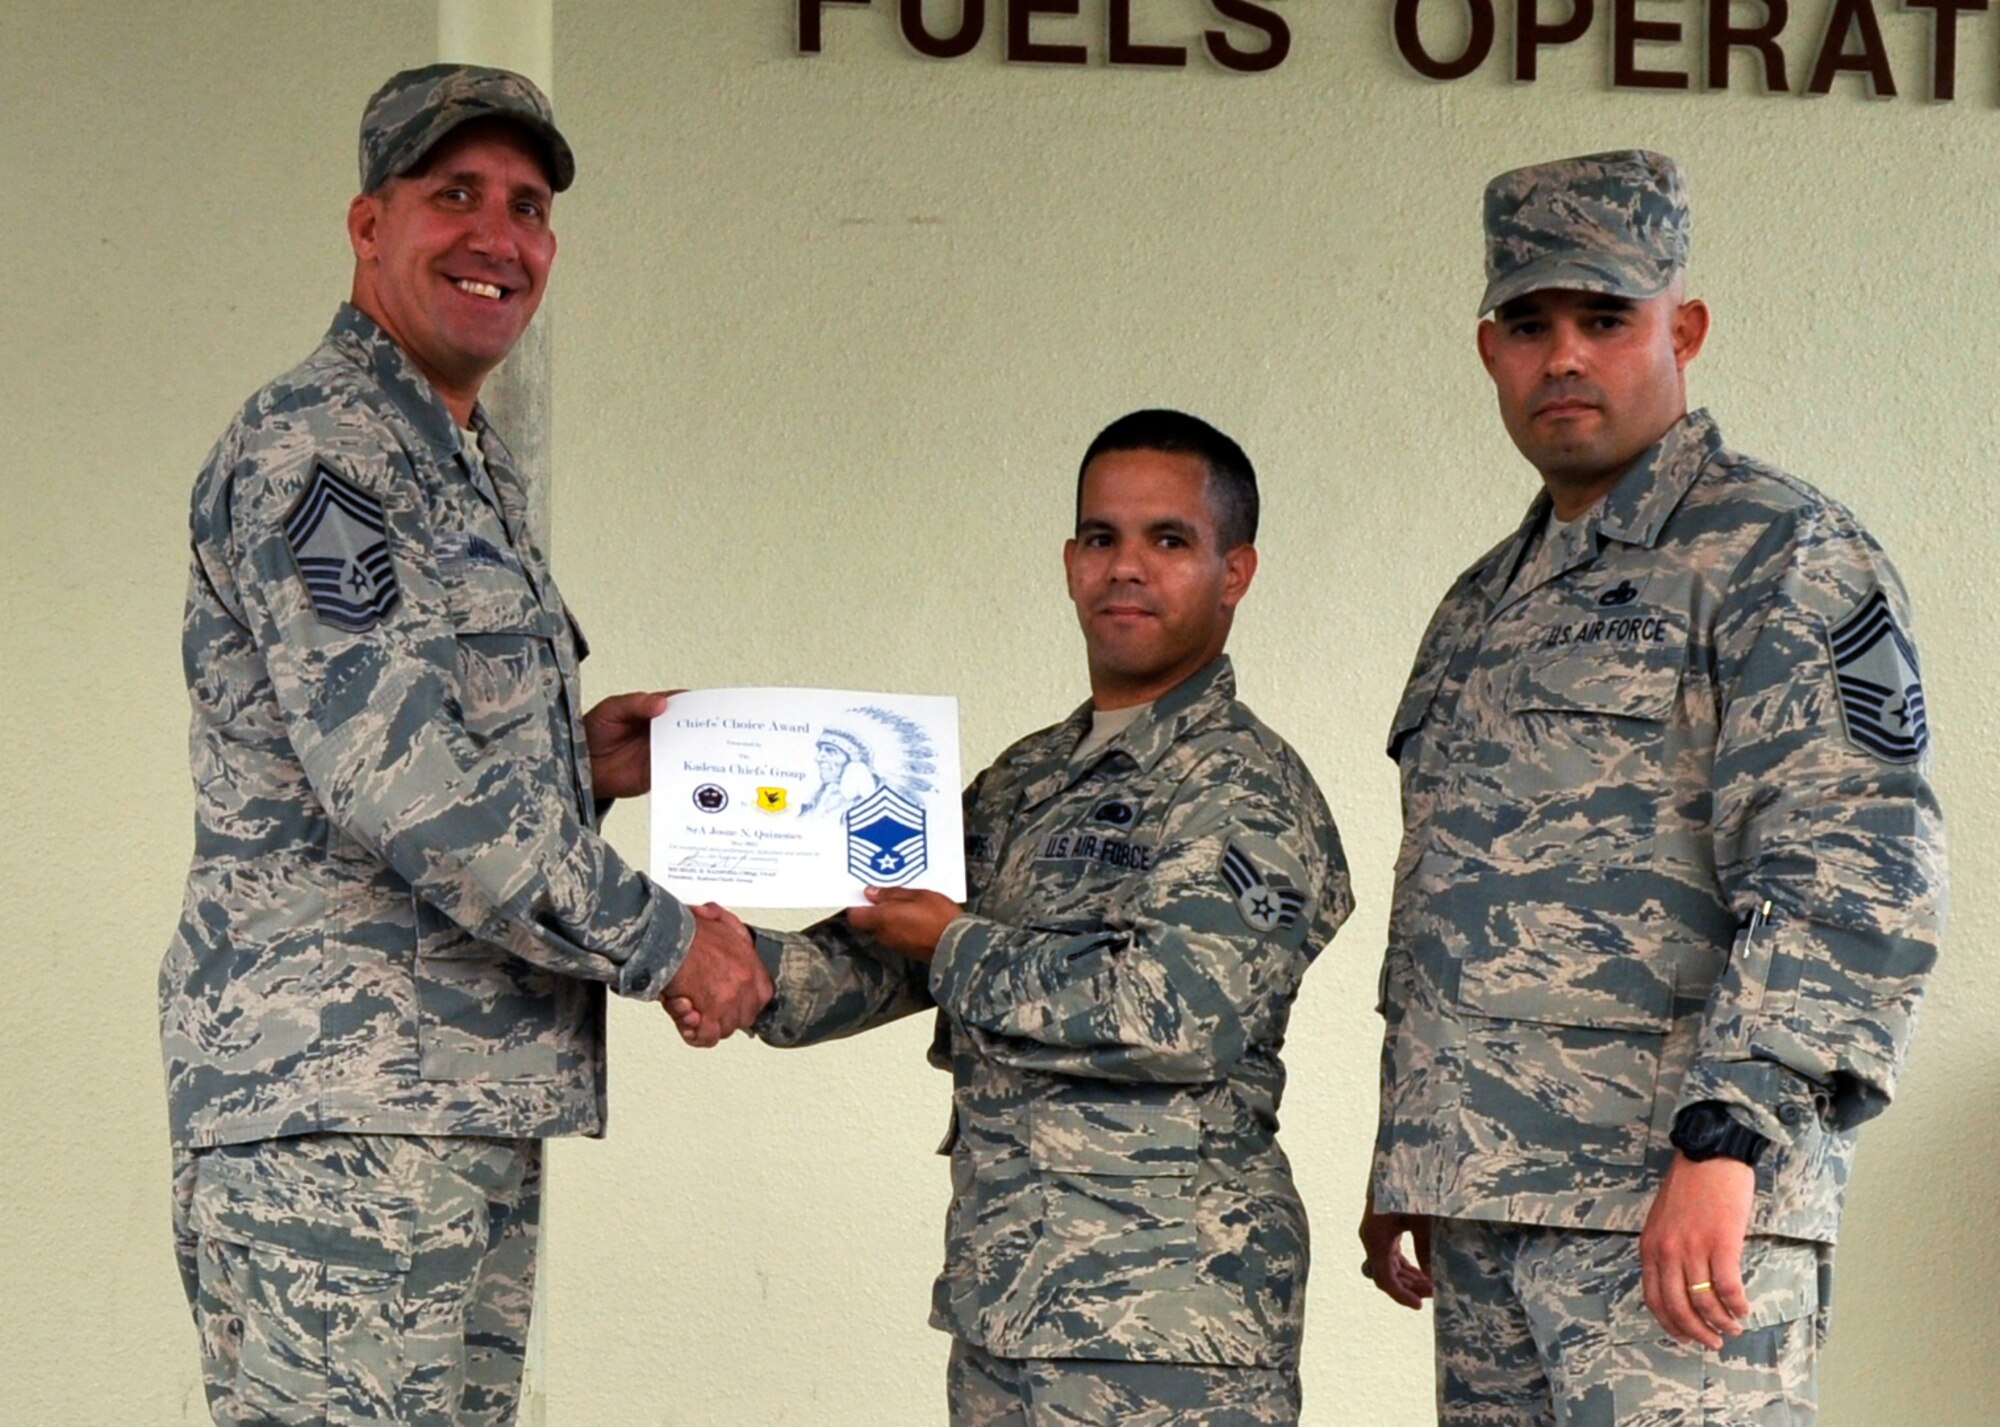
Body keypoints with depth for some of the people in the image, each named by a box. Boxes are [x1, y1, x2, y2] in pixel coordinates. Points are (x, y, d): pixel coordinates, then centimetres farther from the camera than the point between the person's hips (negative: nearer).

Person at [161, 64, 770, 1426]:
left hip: (475, 1102, 10)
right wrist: (658, 939, -13)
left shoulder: (476, 472, 22)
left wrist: (577, 764, 9)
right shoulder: (310, 452, -9)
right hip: (339, 1105, -10)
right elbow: (386, 779, -19)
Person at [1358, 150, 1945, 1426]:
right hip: (1483, 1202, 8)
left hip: (1679, 1207, -8)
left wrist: (1726, 1138, -25)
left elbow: (1853, 875, -16)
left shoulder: (1779, 557, -4)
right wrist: (1405, 1161, 24)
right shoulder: (1482, 606, 22)